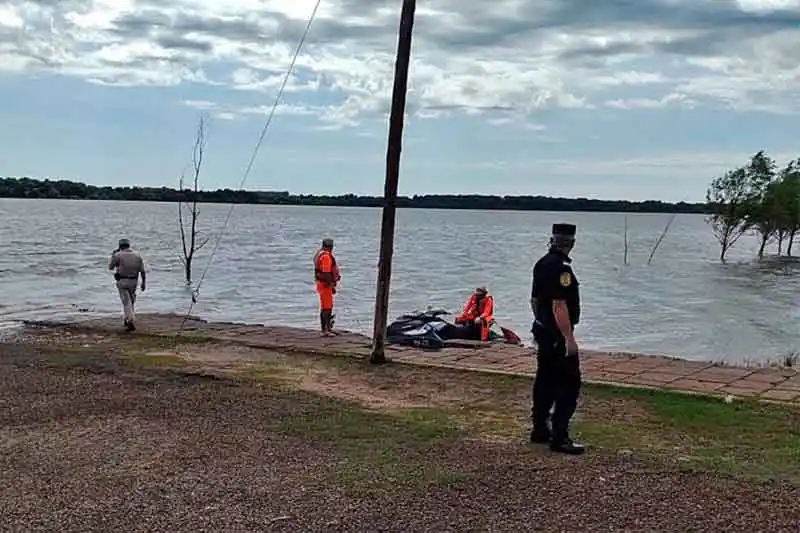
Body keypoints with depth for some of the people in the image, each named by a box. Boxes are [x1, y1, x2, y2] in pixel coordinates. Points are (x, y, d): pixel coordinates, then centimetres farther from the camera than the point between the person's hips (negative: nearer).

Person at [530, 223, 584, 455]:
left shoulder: (542, 264, 10)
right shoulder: (560, 268, -20)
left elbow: (535, 299, 18)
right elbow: (559, 306, -26)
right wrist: (569, 338, -24)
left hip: (543, 331, 10)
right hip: (558, 335, -10)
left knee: (545, 380, 15)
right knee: (569, 383, -7)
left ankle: (539, 429, 22)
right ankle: (559, 437, -7)